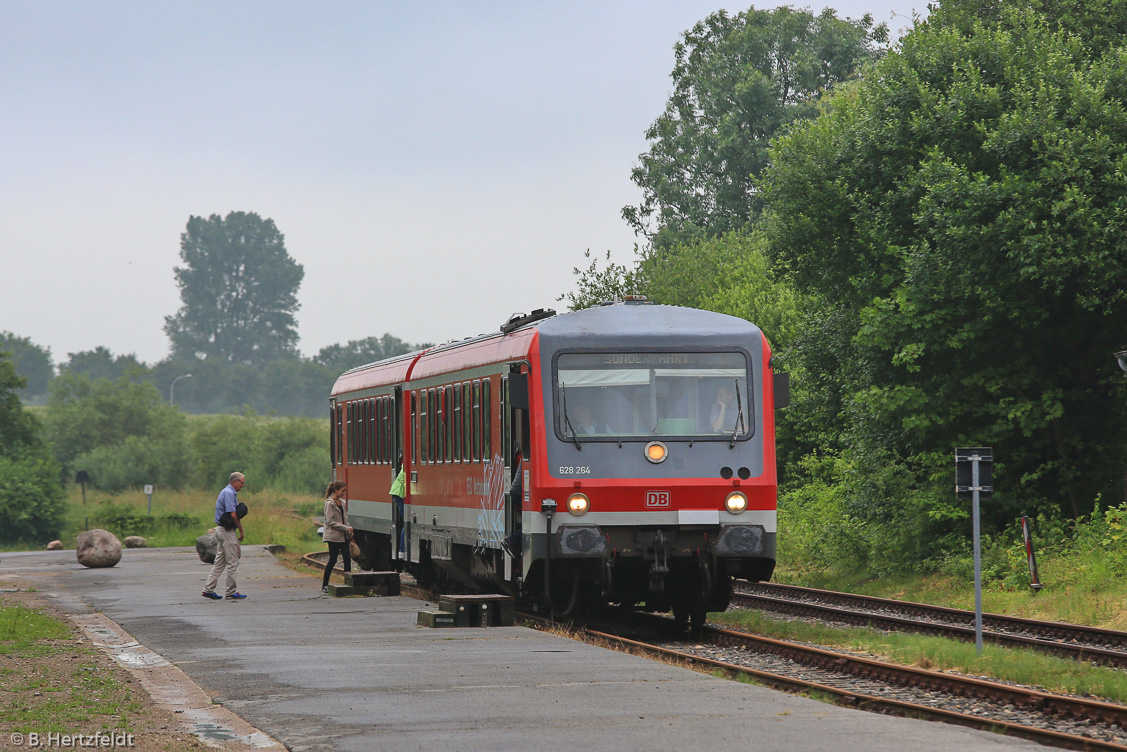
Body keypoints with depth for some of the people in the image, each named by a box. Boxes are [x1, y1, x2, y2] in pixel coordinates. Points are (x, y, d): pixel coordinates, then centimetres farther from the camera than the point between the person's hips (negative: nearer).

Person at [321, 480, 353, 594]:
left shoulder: (342, 503, 13)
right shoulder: (329, 504, -11)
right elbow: (331, 522, -16)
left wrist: (349, 533, 7)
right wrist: (347, 529, -16)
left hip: (343, 536, 7)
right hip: (333, 536, -7)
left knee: (347, 558, -1)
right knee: (333, 560, -4)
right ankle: (324, 585, 6)